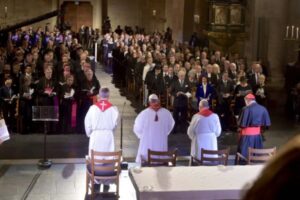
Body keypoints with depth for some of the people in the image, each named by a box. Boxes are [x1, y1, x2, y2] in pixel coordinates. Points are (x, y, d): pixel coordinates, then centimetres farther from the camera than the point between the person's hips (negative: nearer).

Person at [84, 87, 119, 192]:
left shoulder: (93, 107, -7)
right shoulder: (113, 108, -7)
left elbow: (87, 123, -1)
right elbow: (115, 124, 1)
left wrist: (89, 134, 15)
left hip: (96, 135, 0)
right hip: (108, 136, 0)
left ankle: (96, 182, 13)